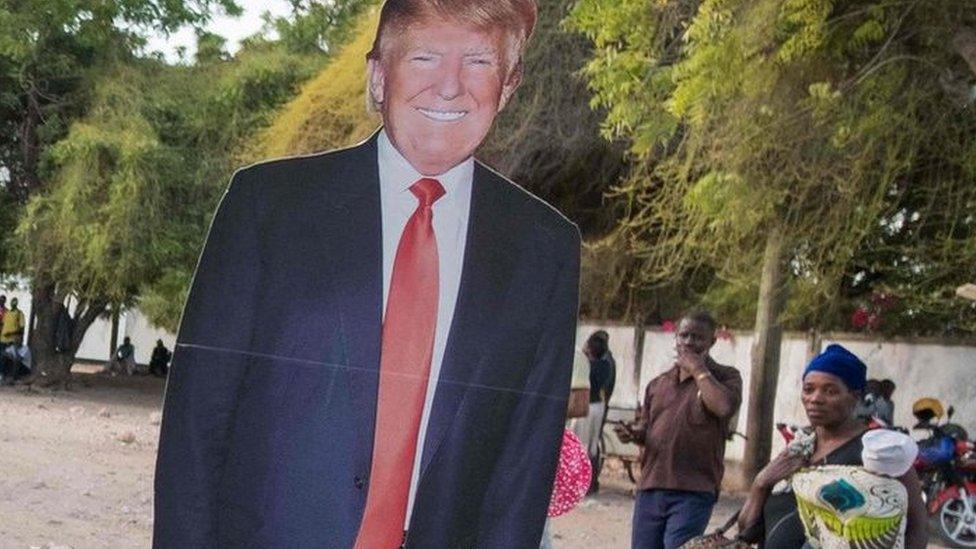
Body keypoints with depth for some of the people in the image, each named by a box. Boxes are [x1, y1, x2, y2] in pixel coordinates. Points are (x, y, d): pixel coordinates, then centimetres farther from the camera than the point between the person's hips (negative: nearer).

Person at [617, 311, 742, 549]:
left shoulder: (725, 377, 5)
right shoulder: (659, 384, 19)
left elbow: (725, 406, -18)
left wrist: (698, 370, -8)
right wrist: (633, 433, 2)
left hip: (693, 492, -5)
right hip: (651, 487, 5)